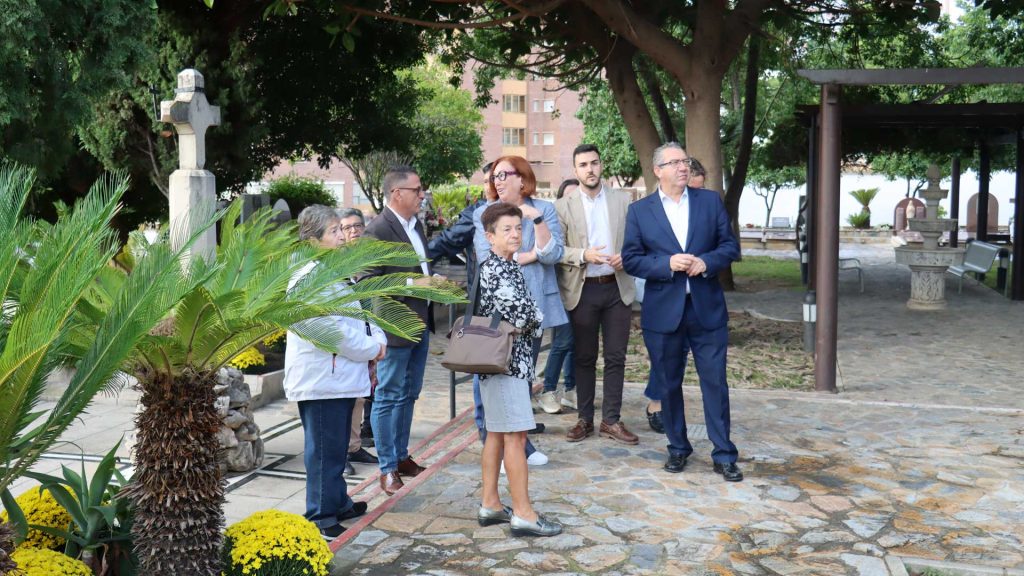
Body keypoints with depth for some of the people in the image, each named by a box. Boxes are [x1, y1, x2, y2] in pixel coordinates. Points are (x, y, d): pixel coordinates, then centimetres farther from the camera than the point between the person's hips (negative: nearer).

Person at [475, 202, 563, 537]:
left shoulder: (505, 266, 15)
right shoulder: (496, 269, -16)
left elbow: (519, 312, 18)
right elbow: (523, 315, -23)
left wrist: (525, 320, -1)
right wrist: (535, 319, -4)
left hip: (498, 362, 10)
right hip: (506, 361, -10)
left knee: (496, 434, 14)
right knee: (515, 436, -5)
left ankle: (490, 504, 23)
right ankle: (523, 514, 1)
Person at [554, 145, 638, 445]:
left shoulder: (623, 200, 7)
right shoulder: (563, 206, 1)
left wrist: (626, 257, -10)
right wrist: (583, 255, -17)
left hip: (617, 287, 1)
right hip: (582, 290, -1)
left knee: (616, 357, 5)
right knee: (584, 358, 8)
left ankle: (611, 420, 15)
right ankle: (585, 419, 19)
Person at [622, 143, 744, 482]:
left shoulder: (710, 201, 5)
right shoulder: (640, 211, 2)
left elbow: (730, 245, 5)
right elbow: (631, 259, -2)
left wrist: (707, 262, -14)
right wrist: (668, 264, -16)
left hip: (707, 309, 0)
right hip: (663, 311, 0)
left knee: (715, 383, 2)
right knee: (668, 385, 10)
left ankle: (724, 455, 13)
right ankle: (678, 448, 27)